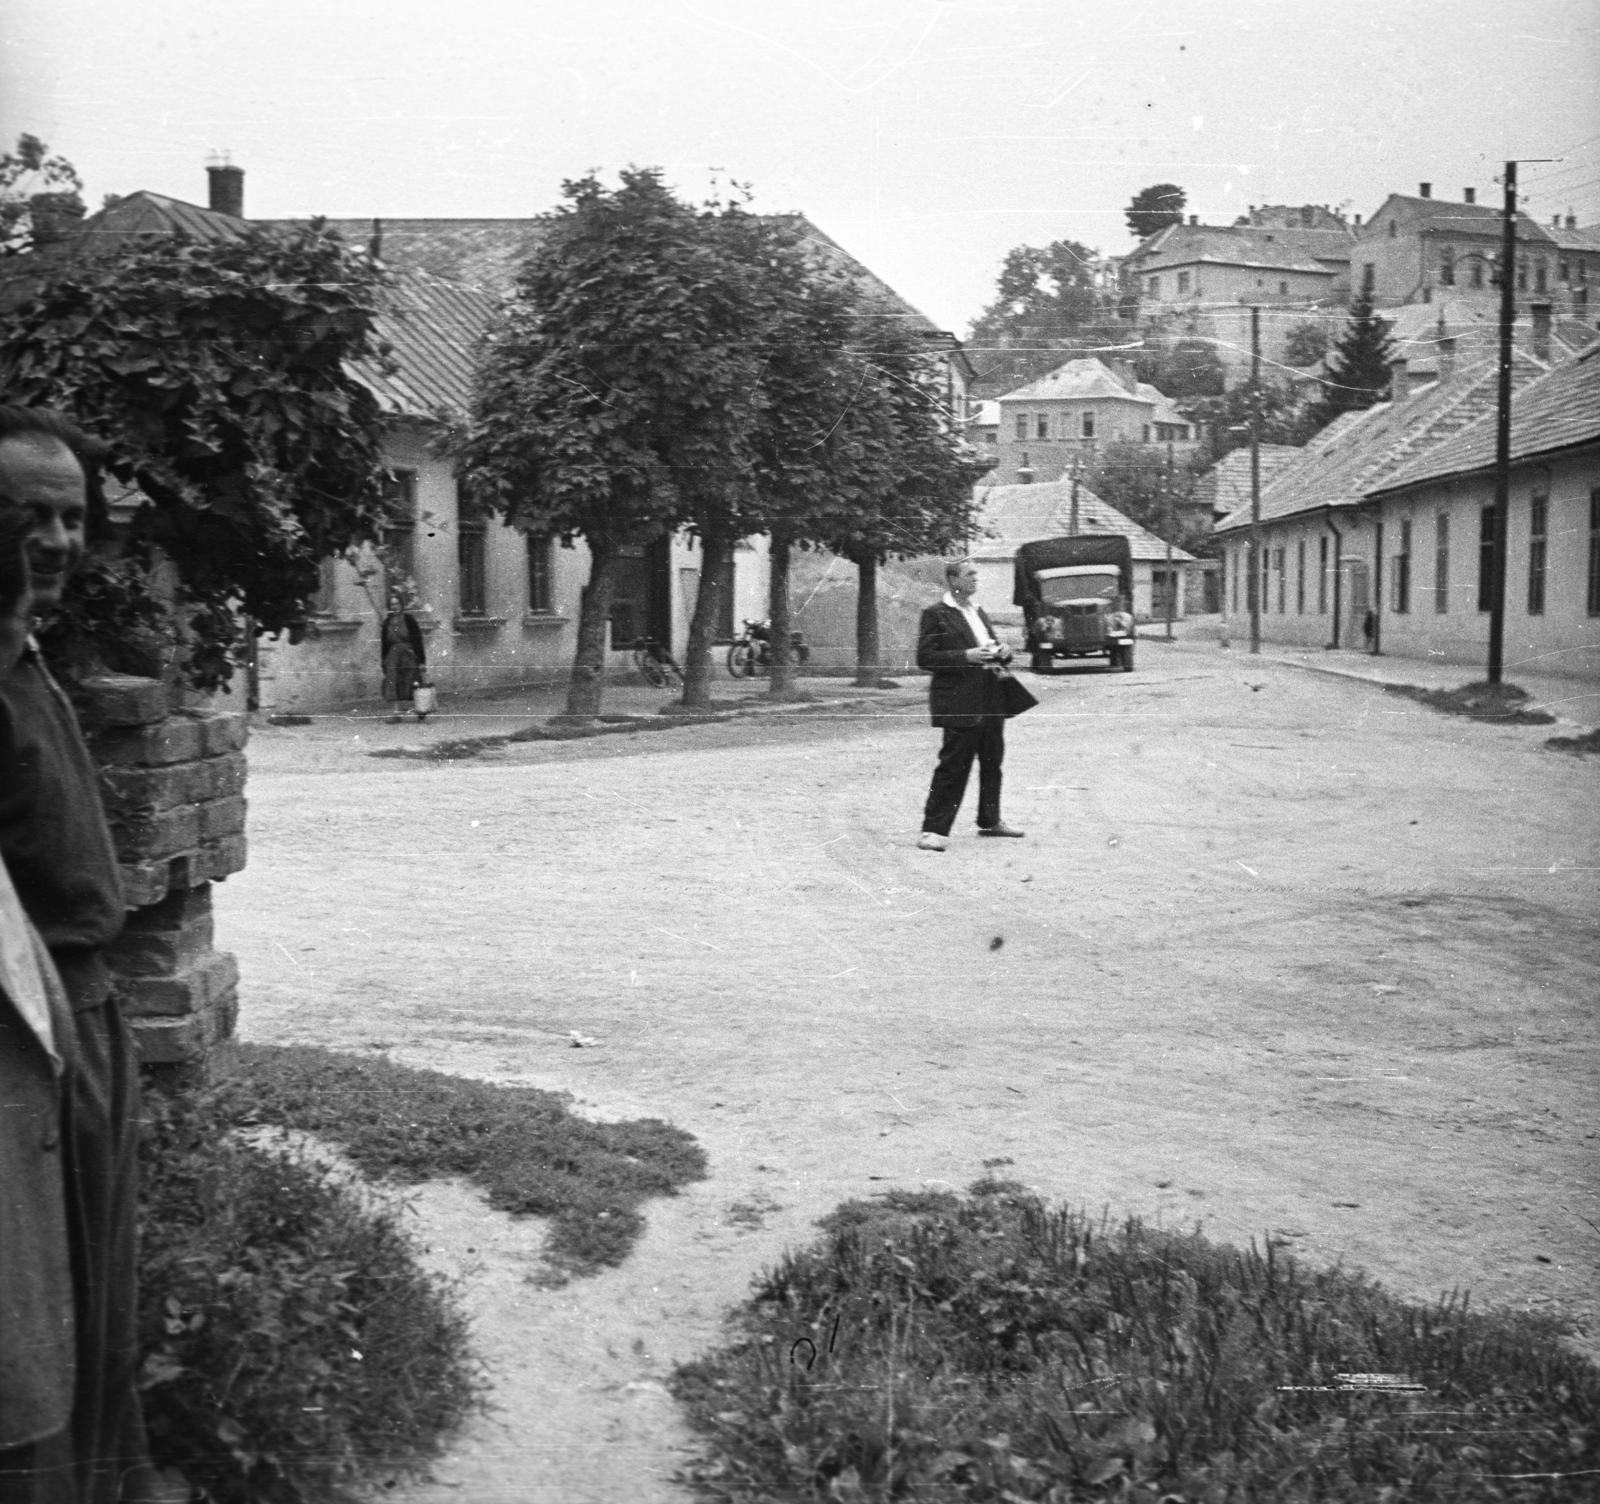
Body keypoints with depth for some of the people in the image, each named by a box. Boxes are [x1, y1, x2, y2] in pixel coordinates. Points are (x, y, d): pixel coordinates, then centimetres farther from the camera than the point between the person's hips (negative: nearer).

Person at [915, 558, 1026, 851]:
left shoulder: (979, 613, 20)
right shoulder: (936, 615, -5)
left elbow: (993, 648, 29)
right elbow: (924, 658, -12)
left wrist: (1002, 653, 4)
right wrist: (966, 657, -20)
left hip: (990, 701, 8)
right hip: (959, 703, -8)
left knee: (992, 762, 13)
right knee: (952, 766, -9)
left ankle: (989, 820, 27)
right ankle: (934, 829, -5)